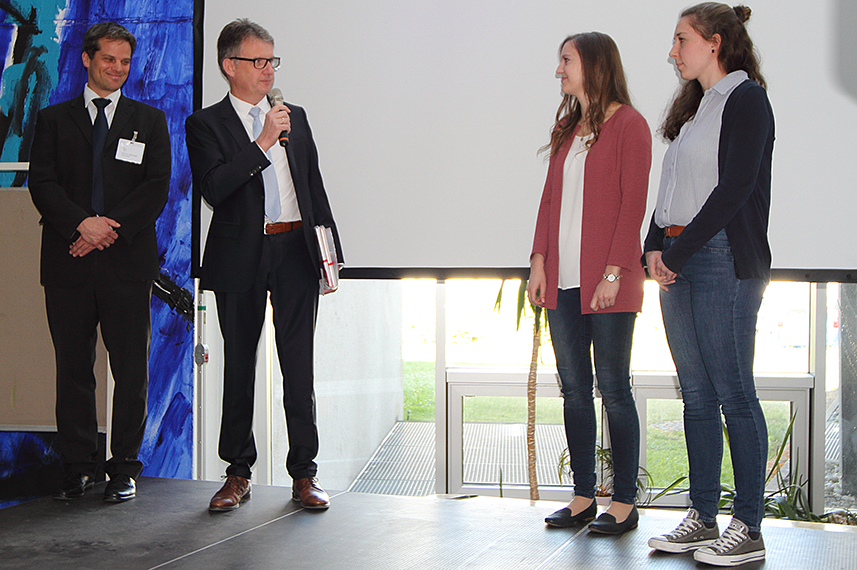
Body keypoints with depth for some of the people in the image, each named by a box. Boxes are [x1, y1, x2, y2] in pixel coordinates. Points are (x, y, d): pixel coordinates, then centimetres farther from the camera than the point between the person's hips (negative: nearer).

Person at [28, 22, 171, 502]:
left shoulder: (150, 121, 12)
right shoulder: (54, 119, 13)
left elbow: (157, 188, 2)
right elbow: (42, 183, 2)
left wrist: (110, 230, -10)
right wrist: (82, 223, -14)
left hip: (128, 262, 0)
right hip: (68, 264, 1)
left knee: (131, 368, 0)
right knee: (73, 368, 3)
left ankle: (125, 468, 10)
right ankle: (78, 467, 13)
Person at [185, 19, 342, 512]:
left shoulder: (295, 117, 15)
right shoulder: (207, 124, 1)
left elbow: (315, 186, 17)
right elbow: (213, 189, -15)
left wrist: (330, 250, 12)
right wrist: (263, 143, -17)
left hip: (296, 253, 3)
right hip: (241, 259, -2)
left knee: (299, 365, 2)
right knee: (239, 365, 6)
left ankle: (304, 472, 9)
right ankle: (239, 473, 16)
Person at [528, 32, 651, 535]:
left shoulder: (629, 125, -5)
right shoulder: (568, 129, 17)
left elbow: (633, 204, -10)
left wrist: (614, 272, -17)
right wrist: (539, 260, 6)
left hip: (607, 284, -7)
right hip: (564, 280, 7)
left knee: (614, 389, -2)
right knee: (574, 390, 8)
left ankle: (625, 502, 6)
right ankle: (584, 496, 16)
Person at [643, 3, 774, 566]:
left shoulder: (747, 100, -5)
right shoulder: (692, 107, 21)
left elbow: (733, 189, -15)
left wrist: (678, 252, -13)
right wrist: (656, 247, 4)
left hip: (725, 259, -8)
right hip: (679, 262, 8)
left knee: (734, 392, -7)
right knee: (697, 394, 9)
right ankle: (702, 518, 14)